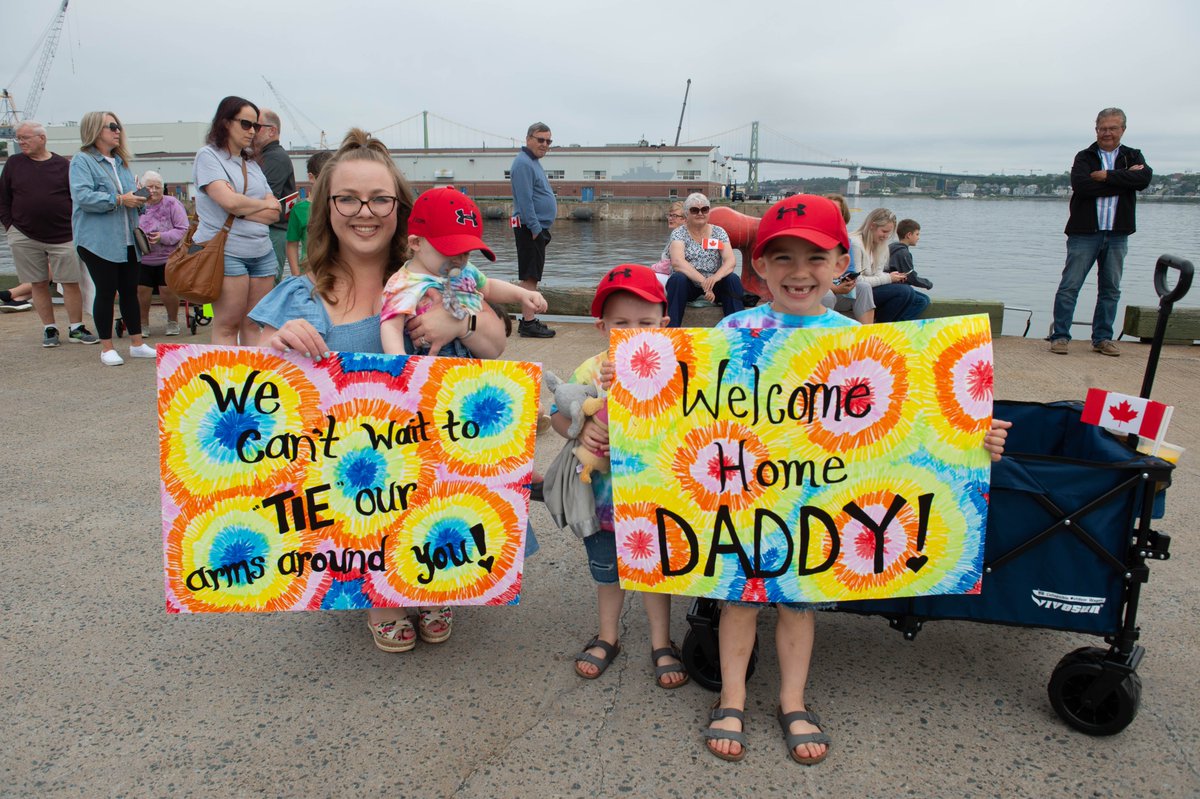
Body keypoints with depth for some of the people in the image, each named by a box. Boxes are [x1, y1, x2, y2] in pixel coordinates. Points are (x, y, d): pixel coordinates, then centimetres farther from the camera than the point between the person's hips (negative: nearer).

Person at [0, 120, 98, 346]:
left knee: (71, 283, -2)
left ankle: (76, 328, 8)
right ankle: (49, 328, 14)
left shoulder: (62, 165, 2)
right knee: (38, 284, 6)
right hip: (25, 237, 2)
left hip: (63, 236, -2)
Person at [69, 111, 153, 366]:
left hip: (126, 240, 7)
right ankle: (106, 348, 8)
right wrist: (119, 200, -21)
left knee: (130, 290, 9)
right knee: (106, 292, -2)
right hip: (98, 240, -6)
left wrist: (137, 198, 2)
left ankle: (137, 344, 16)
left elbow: (130, 193, 25)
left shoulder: (120, 161, 17)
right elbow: (82, 196, -19)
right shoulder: (82, 161, -6)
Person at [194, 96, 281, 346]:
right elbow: (229, 201, -14)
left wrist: (241, 207, -7)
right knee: (227, 325, -4)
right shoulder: (208, 156, 1)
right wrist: (264, 204, 3)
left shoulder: (252, 165, 19)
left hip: (262, 252, 6)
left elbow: (274, 213, 8)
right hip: (227, 250, -6)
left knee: (253, 325, 6)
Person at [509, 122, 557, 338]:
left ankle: (528, 320, 19)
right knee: (529, 277, -9)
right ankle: (528, 323, -8)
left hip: (538, 227, 10)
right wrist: (535, 227, -22)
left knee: (531, 276, 13)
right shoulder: (523, 163, -13)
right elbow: (525, 200, -20)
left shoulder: (533, 162, 19)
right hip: (530, 228, -10)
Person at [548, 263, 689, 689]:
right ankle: (607, 637, 42)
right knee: (607, 569, 21)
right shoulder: (591, 371, -10)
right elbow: (558, 414, -4)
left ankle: (661, 643, 35)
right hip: (603, 489, 2)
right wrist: (580, 429, -24)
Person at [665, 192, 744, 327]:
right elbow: (677, 262, -23)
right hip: (688, 283, -2)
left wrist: (716, 277, -33)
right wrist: (703, 281, -35)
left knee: (733, 279, -25)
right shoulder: (679, 233, -5)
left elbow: (731, 260, -10)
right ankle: (671, 327, -32)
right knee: (678, 279, -33)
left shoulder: (719, 232, 2)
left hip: (713, 282, 2)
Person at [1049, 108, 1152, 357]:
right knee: (1069, 286, -5)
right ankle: (1060, 336, 1)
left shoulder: (1133, 157, 11)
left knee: (1110, 289, 8)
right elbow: (1081, 185, -16)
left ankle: (1102, 338, 16)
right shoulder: (1084, 157, 5)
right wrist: (1124, 179, -11)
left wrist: (1106, 176, -13)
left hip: (1117, 234, 3)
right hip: (1085, 232, -3)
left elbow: (1145, 178, -10)